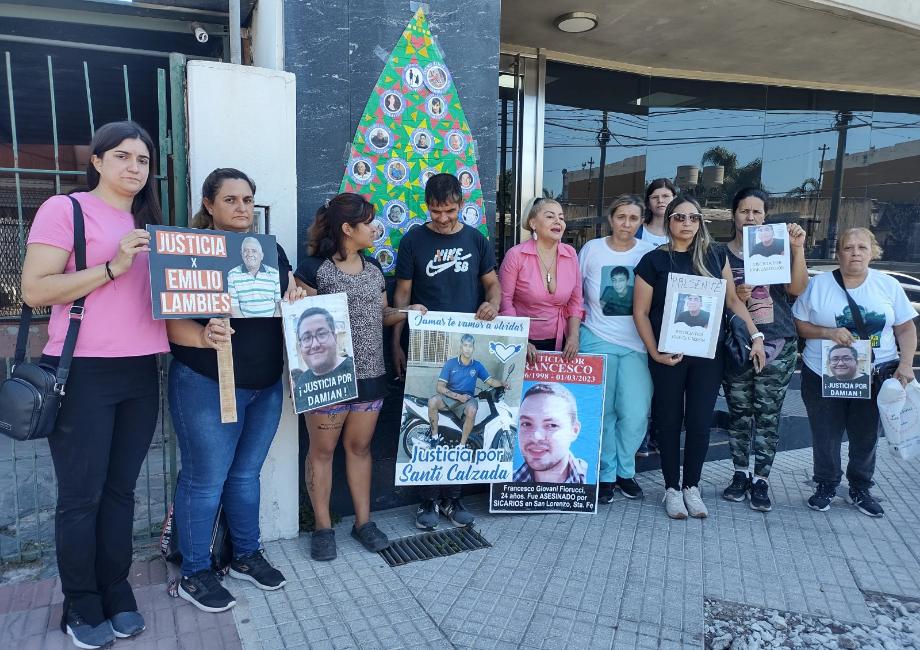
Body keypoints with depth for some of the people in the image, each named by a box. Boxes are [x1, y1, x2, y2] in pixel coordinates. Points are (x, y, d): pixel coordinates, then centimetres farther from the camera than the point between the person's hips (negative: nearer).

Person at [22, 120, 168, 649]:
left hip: (141, 373, 6)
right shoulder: (65, 209, -3)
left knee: (121, 491, 13)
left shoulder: (150, 225, 16)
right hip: (83, 373, -5)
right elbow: (35, 290, -11)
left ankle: (117, 596, 27)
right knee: (81, 496, 5)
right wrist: (112, 267, -19)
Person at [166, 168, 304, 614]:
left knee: (246, 474, 17)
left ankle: (246, 556, 33)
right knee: (205, 480, 3)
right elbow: (170, 319, -14)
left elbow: (290, 301, 22)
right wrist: (203, 336, -34)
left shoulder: (270, 250, 11)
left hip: (266, 385, 6)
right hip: (206, 385, -6)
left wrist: (296, 296, 0)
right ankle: (194, 575, 21)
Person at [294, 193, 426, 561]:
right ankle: (323, 527, 21)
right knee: (322, 449, 6)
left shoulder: (373, 268, 11)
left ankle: (363, 521, 26)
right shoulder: (313, 268, -8)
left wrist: (406, 312, 0)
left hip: (369, 375, 5)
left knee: (360, 446, 14)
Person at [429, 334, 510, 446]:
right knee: (432, 401, -33)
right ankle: (434, 437, -15)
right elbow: (439, 387, -7)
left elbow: (490, 381, 8)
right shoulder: (450, 363, -4)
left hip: (466, 399, 1)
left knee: (472, 410, -36)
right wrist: (458, 396, -15)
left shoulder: (477, 366, 5)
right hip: (449, 397, -1)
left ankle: (462, 445, -20)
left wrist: (502, 383, -14)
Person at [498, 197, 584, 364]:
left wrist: (573, 336, -4)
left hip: (559, 344, 3)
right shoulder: (516, 255, -12)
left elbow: (575, 301, 5)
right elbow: (505, 300, -10)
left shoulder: (570, 254, 0)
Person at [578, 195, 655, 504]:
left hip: (636, 344, 1)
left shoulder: (650, 254, 2)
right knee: (603, 412, 5)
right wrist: (580, 324, 4)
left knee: (636, 413, -4)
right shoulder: (591, 249, 2)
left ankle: (625, 471, 20)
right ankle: (606, 474, 22)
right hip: (597, 340, 0)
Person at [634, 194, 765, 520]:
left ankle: (692, 486, 24)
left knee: (700, 422, 7)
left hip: (709, 353, 2)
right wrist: (655, 352, -12)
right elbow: (640, 312, -4)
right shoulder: (654, 260, -3)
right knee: (670, 420, 7)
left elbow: (733, 300, 11)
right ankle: (672, 488, 21)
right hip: (669, 355, -2)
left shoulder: (715, 255, 6)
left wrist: (756, 335, 3)